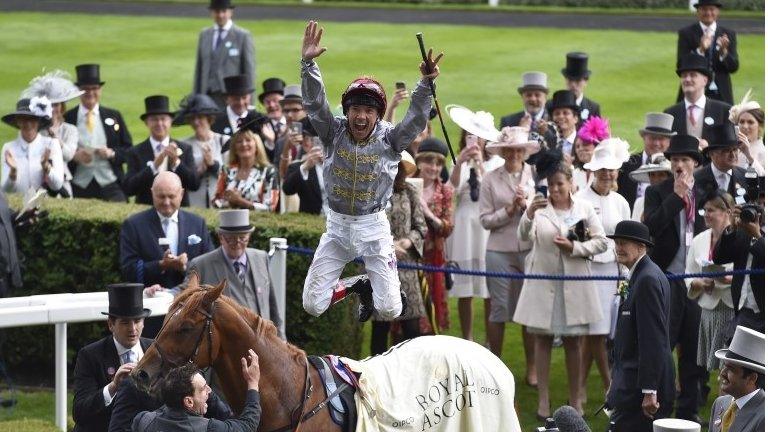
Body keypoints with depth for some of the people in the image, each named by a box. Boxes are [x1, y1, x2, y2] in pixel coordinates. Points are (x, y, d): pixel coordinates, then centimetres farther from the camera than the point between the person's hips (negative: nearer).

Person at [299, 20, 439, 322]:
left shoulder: (389, 139, -10)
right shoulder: (334, 133, -7)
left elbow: (416, 119, -25)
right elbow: (314, 103, -18)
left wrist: (426, 83, -41)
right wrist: (308, 63, -33)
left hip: (373, 227, -1)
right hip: (336, 226, 1)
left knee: (390, 311, -3)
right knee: (312, 305, 0)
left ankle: (371, 288, 35)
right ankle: (354, 287, 30)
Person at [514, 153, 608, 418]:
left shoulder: (584, 209, 1)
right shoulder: (540, 207, -2)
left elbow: (601, 242, 0)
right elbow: (524, 236, -16)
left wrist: (575, 248, -14)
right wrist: (529, 214, -35)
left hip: (573, 284, 0)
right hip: (543, 282, 0)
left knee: (572, 342, 8)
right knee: (543, 340, 6)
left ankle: (575, 400, 17)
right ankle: (543, 401, 10)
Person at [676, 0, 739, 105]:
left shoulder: (728, 34, 9)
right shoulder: (686, 33, 3)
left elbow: (734, 67, 3)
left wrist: (724, 51, -17)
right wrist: (700, 50, -21)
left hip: (721, 96, 2)